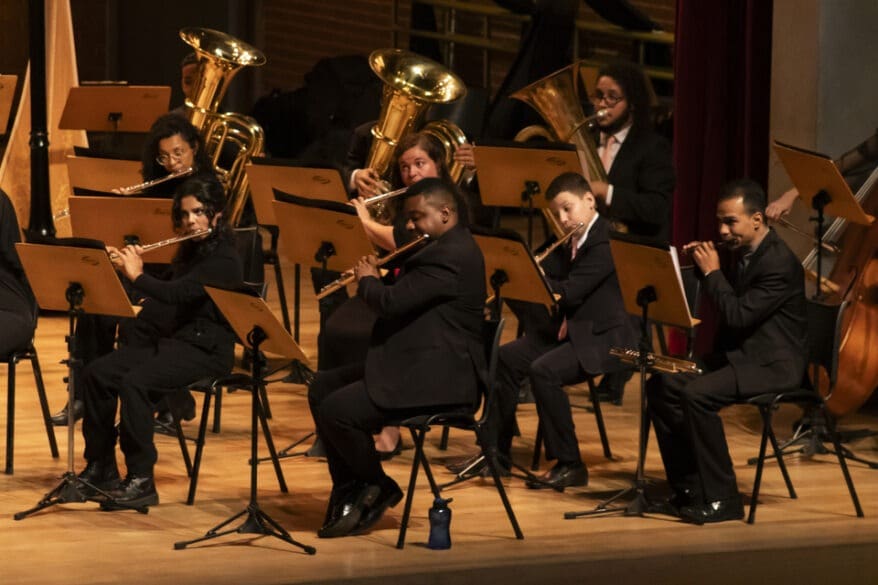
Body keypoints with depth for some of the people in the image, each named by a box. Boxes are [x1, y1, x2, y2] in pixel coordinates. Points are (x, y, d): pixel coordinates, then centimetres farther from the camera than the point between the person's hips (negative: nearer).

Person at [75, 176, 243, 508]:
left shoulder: (223, 259, -13)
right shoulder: (189, 252, 15)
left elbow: (177, 294, -26)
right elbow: (161, 301, 19)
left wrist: (137, 275, -13)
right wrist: (126, 266, 6)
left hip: (207, 350, -9)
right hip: (171, 339, 9)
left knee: (133, 383, -31)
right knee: (96, 374, -8)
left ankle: (141, 482, -25)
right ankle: (100, 469, 0)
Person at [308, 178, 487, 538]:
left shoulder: (452, 255, -19)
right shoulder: (443, 248, 16)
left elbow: (392, 302, -24)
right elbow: (405, 298, 24)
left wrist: (368, 280, -4)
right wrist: (374, 280, 7)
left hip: (438, 379, -12)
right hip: (415, 365, 12)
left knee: (335, 411, -20)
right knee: (321, 387, 13)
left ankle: (379, 488, 2)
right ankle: (349, 488, 14)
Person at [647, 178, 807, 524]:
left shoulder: (780, 262, -19)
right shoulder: (741, 253, 10)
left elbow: (738, 315, -25)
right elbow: (724, 305, 20)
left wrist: (712, 272, -15)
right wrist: (702, 264, 5)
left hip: (772, 364, -10)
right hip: (737, 353, 10)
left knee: (697, 395, -30)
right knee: (661, 385, -3)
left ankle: (721, 498, -20)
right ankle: (688, 486, 4)